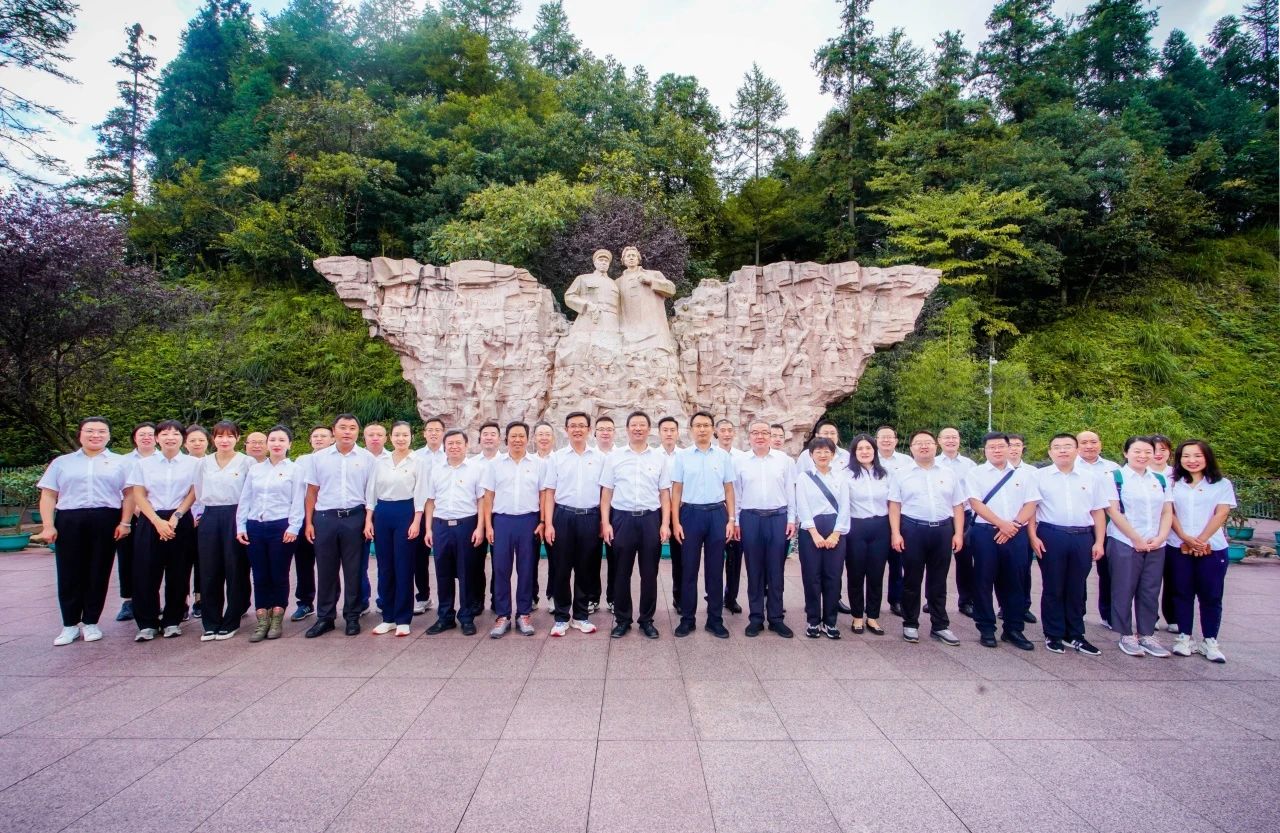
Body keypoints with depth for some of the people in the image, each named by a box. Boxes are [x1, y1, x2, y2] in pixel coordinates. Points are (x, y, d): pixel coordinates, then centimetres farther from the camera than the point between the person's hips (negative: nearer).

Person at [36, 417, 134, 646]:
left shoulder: (120, 462, 10)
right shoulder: (62, 462, 13)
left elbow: (129, 494, 3)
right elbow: (48, 495, 8)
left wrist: (125, 522, -7)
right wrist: (47, 525, -2)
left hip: (106, 522, -1)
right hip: (69, 522, 1)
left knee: (99, 573, 3)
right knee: (69, 573, 3)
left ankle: (90, 622, 13)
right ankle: (70, 624, 13)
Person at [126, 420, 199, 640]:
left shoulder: (193, 463, 3)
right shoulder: (143, 464, 7)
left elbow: (193, 494, 1)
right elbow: (138, 496, 3)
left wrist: (175, 518, -10)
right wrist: (158, 522, -9)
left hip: (181, 522, -1)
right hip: (150, 522, 1)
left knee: (178, 574, 1)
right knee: (146, 573, -1)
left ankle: (172, 621, 13)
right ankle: (147, 623, 10)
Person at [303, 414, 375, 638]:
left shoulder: (367, 458, 1)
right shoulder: (318, 458, 5)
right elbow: (312, 491, 8)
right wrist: (309, 522, 3)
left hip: (354, 518, -1)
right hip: (325, 518, 1)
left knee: (353, 570, 6)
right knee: (326, 570, 8)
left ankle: (352, 616, 18)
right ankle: (325, 617, 19)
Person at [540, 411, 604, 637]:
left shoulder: (600, 457, 5)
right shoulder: (556, 457, 4)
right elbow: (549, 492, 3)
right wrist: (548, 523, -4)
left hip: (590, 517, 1)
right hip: (563, 516, 0)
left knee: (586, 569, 8)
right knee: (560, 569, 4)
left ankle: (581, 616, 22)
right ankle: (561, 617, 17)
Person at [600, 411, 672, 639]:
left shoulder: (659, 458, 6)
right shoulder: (614, 457, 5)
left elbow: (664, 494, 6)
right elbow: (606, 492, 5)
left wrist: (665, 524, -2)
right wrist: (605, 523, -3)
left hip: (651, 519, 1)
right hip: (622, 518, 0)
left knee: (649, 573, 6)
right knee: (621, 572, 7)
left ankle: (646, 619, 19)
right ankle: (622, 619, 20)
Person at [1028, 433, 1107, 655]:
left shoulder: (1092, 478, 10)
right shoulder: (1039, 476, 2)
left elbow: (1098, 511, 11)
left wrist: (1099, 541, 6)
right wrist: (1033, 537, -7)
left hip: (1083, 538, 2)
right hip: (1050, 536, -2)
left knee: (1077, 589, 11)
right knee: (1053, 588, 5)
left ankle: (1075, 635, 23)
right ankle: (1053, 635, 16)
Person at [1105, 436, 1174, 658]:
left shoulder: (1160, 480, 12)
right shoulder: (1116, 477, -3)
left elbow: (1167, 512, 10)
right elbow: (1113, 511, -9)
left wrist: (1160, 537, -6)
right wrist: (1137, 539, -11)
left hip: (1155, 545, 5)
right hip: (1124, 543, -4)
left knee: (1150, 591, 8)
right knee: (1124, 590, 1)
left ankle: (1147, 635, 18)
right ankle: (1126, 635, 11)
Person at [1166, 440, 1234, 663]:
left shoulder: (1222, 484, 5)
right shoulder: (1173, 484, 9)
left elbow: (1221, 514, -4)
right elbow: (1170, 513, 2)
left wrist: (1201, 540, -13)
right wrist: (1186, 538, -11)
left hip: (1212, 548, -1)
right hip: (1178, 548, 1)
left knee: (1211, 595, 3)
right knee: (1182, 593, 5)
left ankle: (1210, 641, 11)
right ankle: (1184, 637, 12)